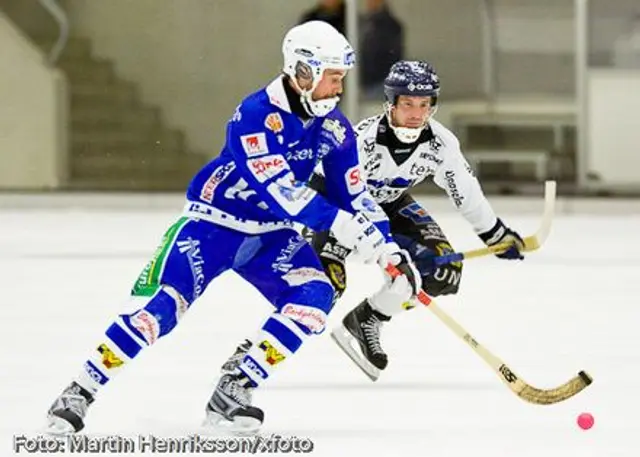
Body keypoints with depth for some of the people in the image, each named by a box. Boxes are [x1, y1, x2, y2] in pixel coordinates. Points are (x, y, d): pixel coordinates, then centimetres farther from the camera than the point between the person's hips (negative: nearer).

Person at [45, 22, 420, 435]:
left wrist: (389, 249, -4)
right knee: (163, 304, -20)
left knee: (315, 294, -20)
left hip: (271, 234, 6)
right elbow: (281, 193, -32)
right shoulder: (256, 115, -26)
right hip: (214, 222, -6)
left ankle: (234, 391, -15)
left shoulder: (335, 128, -3)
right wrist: (352, 231, -33)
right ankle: (78, 394, -10)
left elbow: (354, 198, 7)